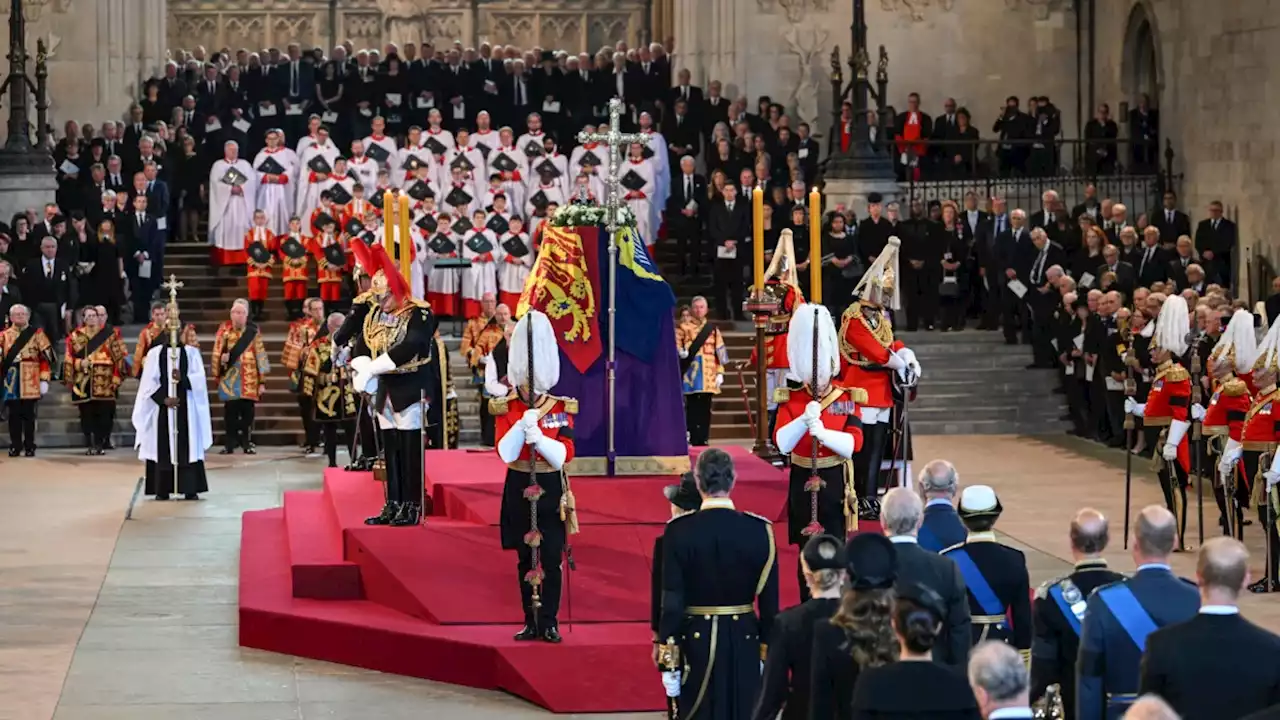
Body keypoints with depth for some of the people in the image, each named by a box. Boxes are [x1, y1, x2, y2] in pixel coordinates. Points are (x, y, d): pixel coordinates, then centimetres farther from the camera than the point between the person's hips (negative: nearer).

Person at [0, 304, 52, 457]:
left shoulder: (37, 334, 5)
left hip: (30, 382, -1)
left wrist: (44, 380, -5)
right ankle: (15, 446, 8)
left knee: (28, 414, 1)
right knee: (14, 414, 2)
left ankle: (29, 446, 7)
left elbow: (46, 357, 2)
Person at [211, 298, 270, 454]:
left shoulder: (253, 332, 2)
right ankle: (229, 444, 7)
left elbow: (260, 356, 3)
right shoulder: (224, 330, 3)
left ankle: (247, 443, 11)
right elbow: (217, 353, 7)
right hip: (229, 379, 0)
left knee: (247, 413, 2)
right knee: (230, 413, 1)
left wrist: (262, 380, 0)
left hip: (249, 380, 0)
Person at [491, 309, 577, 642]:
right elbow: (505, 453, -12)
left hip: (551, 491, -1)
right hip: (520, 490, 1)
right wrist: (524, 423, -22)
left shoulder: (561, 408, -1)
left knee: (551, 559, -3)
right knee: (526, 559, 5)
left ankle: (549, 623, 2)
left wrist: (539, 438, -23)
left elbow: (565, 455, -8)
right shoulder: (506, 409, 0)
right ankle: (531, 622, 12)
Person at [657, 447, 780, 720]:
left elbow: (672, 601, -11)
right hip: (744, 642, 1)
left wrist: (668, 661, -4)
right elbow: (769, 602, -3)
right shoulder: (759, 531, -8)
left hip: (696, 640, -1)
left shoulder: (679, 531, -12)